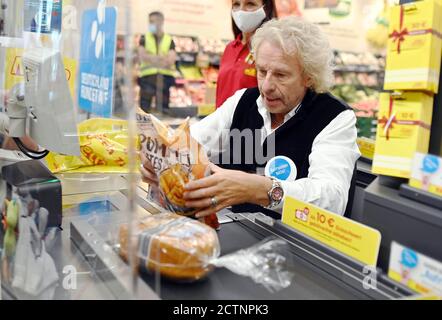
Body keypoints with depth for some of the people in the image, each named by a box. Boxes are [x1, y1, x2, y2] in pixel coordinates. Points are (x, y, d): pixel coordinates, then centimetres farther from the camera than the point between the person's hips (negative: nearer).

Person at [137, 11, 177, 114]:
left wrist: (150, 57, -9)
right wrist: (162, 58, -9)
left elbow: (171, 60, -2)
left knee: (163, 108, 1)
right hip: (147, 76, 0)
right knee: (144, 107, -5)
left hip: (165, 77, 1)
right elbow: (142, 56, -1)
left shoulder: (169, 40, 11)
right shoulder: (144, 39, 12)